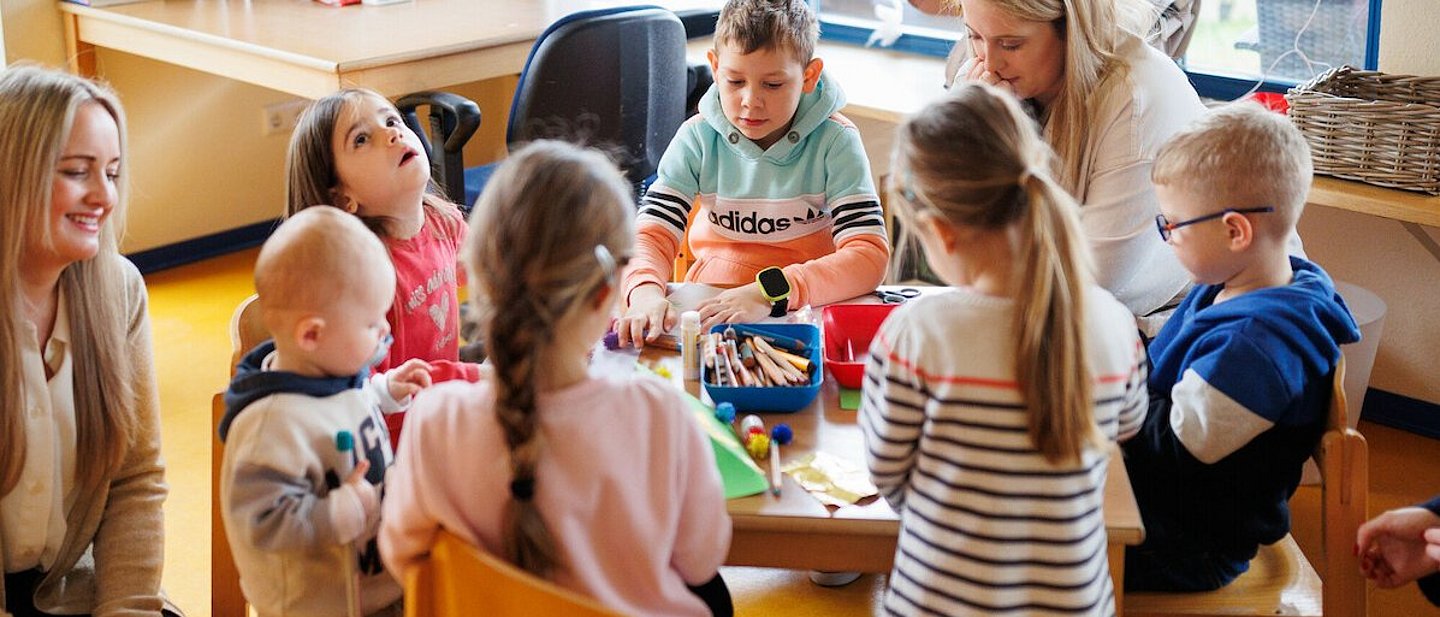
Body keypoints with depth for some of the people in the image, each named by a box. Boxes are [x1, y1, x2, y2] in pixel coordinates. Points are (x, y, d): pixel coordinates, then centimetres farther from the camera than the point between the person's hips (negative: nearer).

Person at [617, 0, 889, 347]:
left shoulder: (835, 142, -10)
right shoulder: (699, 138, -3)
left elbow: (870, 256, -20)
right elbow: (652, 235, -9)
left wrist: (771, 292, -35)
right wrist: (646, 291, -34)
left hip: (807, 306, -2)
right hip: (709, 304, 3)